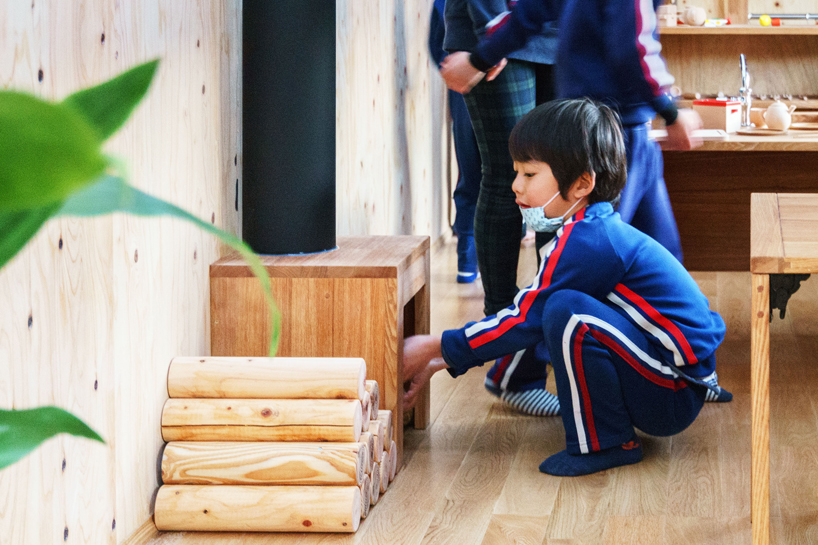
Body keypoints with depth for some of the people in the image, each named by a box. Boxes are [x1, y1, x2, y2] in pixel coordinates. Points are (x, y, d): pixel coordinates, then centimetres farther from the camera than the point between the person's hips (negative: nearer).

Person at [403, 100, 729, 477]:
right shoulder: (596, 233, 12)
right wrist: (442, 361, 9)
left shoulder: (586, 244, -19)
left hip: (676, 398, -10)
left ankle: (604, 444, -13)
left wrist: (435, 348, -8)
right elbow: (527, 316, 14)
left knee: (564, 312, -27)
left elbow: (525, 321, -16)